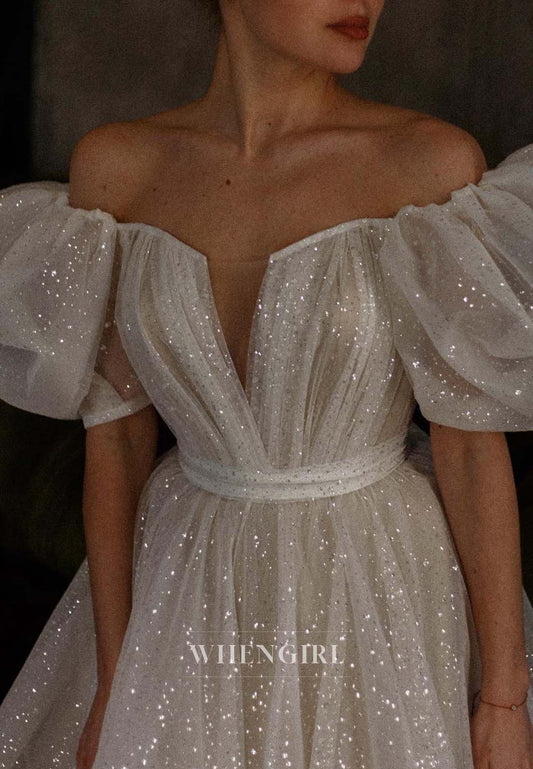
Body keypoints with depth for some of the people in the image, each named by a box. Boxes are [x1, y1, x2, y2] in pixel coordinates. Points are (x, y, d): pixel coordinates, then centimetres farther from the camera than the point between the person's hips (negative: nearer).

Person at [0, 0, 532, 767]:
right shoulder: (114, 167, -7)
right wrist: (111, 682, -2)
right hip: (197, 601, 2)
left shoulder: (432, 161, -14)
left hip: (385, 591, -2)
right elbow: (116, 434, -4)